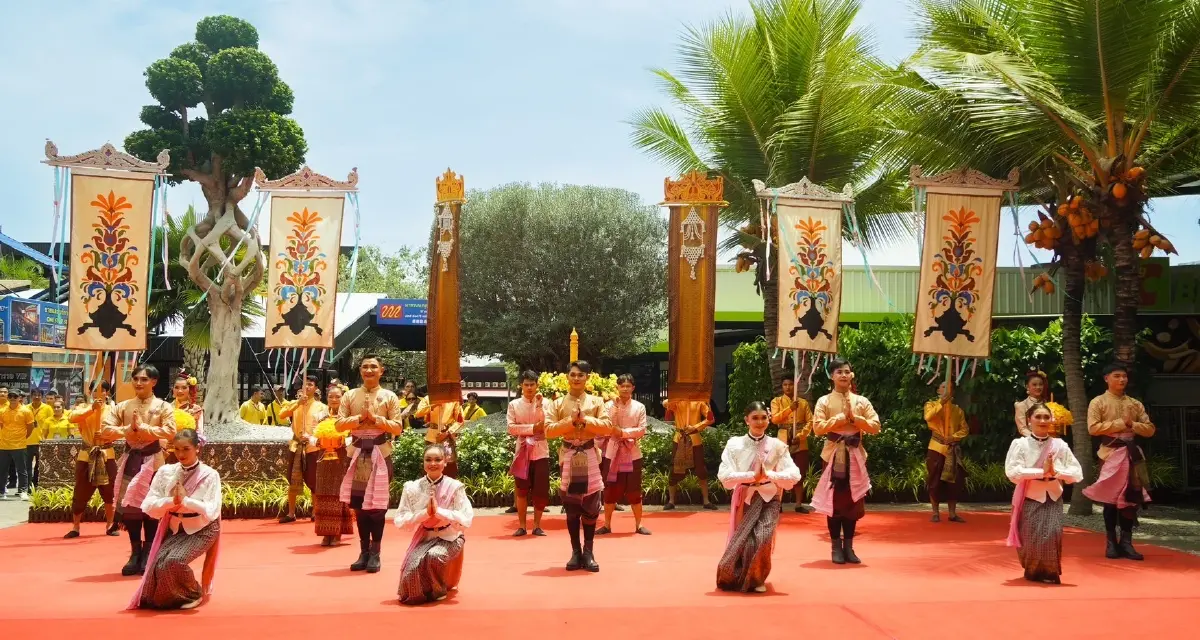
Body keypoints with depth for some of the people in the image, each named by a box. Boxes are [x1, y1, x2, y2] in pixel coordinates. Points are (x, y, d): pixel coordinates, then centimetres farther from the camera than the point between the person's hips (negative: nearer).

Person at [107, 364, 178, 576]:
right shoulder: (124, 406, 8)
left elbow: (170, 432, -14)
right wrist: (129, 429, -14)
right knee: (129, 507, 5)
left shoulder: (163, 407, -2)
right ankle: (135, 554, 17)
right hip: (131, 460, 4)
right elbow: (106, 426, -1)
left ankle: (148, 556, 10)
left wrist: (143, 427, -17)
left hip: (152, 461, -3)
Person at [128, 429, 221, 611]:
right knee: (160, 565, -20)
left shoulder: (209, 475, -12)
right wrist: (171, 501, -21)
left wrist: (185, 500, -24)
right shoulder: (166, 472, -2)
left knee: (174, 561, -27)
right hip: (174, 529, 4)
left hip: (202, 530, -4)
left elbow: (211, 511, -19)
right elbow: (148, 506, -5)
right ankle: (166, 598, 13)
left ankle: (195, 594, 3)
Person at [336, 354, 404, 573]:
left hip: (380, 453, -3)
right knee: (358, 503, 6)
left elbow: (398, 427, -3)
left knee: (377, 504, -1)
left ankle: (375, 552, 6)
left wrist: (376, 418, -14)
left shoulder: (389, 397, 2)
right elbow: (339, 423, 1)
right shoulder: (350, 396, 9)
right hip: (358, 453, 3)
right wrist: (360, 417, -12)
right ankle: (364, 551, 16)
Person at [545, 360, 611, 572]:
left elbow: (607, 427, -6)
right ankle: (576, 552, 12)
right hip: (568, 457, 0)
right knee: (571, 506, 5)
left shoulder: (596, 401, 5)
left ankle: (588, 552, 10)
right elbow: (549, 430, -5)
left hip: (589, 457, 0)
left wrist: (585, 420, -16)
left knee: (591, 505, 2)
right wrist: (571, 421, -15)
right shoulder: (558, 403, 5)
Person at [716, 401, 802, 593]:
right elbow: (724, 476, -12)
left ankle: (756, 579, 10)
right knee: (744, 541, -1)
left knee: (762, 538, -16)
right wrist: (752, 475, -20)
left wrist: (768, 474, -19)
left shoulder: (777, 445, -2)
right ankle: (734, 576, 30)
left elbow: (794, 476, -7)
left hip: (769, 499, 0)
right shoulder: (734, 444, -5)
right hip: (744, 498, 0)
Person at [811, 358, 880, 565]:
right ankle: (836, 547, 8)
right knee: (833, 500, 1)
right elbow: (818, 428, -10)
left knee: (853, 501, 6)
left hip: (855, 455, 2)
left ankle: (848, 546, 15)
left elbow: (875, 426, 1)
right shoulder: (824, 401, 1)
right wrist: (841, 417, -12)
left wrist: (854, 417, -11)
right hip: (833, 454, -2)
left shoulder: (862, 401, 8)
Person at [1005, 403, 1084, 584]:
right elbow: (1012, 472, -17)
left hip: (1053, 498, 2)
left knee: (1052, 535, -14)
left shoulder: (1060, 445, 3)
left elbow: (1077, 473, -1)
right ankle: (1033, 571, 25)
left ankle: (1049, 573, 10)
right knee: (1031, 539, -3)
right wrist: (1041, 471, -18)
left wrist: (1055, 472, -17)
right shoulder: (1020, 444, -4)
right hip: (1030, 499, -2)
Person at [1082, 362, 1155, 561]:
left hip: (1132, 453, 4)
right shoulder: (1098, 402, 0)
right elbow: (1093, 428, -12)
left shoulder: (1135, 404, 13)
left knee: (1131, 498, 3)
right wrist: (1120, 423, -13)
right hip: (1110, 453, -4)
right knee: (1110, 498, -1)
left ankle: (1126, 542, 9)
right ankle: (1111, 543, 7)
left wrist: (1132, 424, -9)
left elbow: (1150, 429, 10)